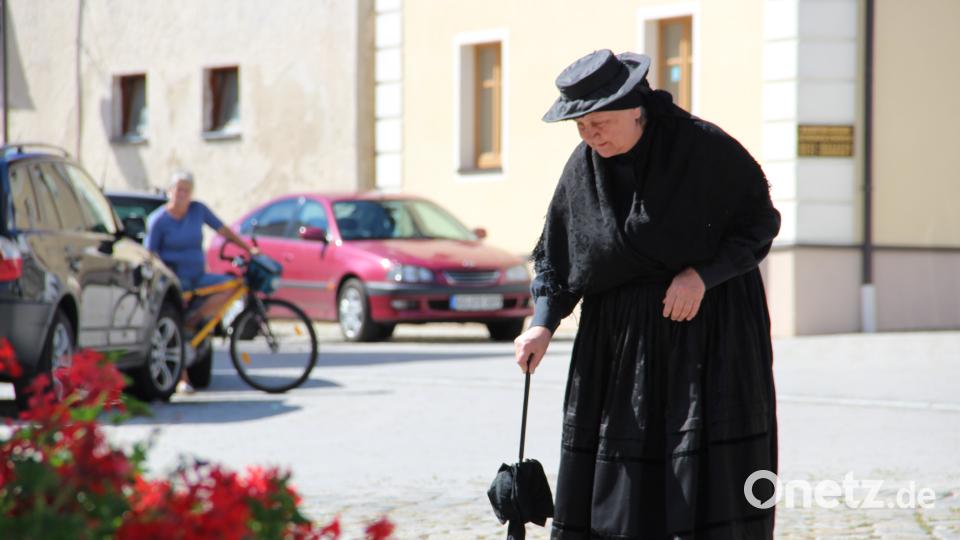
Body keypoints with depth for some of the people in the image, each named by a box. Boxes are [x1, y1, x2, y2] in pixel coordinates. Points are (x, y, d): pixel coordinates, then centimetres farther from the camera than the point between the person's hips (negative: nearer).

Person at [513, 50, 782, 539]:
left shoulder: (704, 147, -11)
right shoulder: (583, 167, 1)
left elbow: (760, 222, -4)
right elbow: (555, 254, 7)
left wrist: (702, 273, -16)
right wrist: (543, 323, -8)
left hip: (708, 325, -4)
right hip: (618, 332, 4)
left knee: (709, 472, -8)